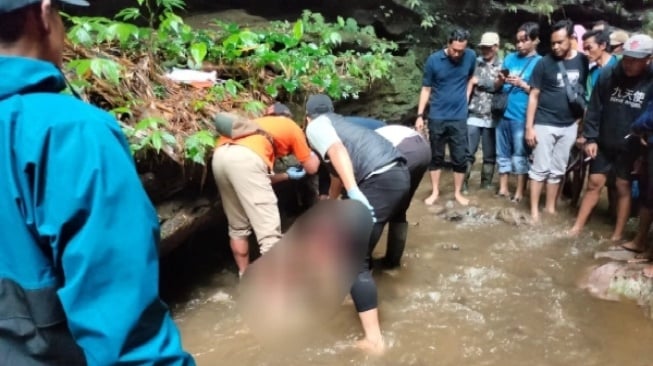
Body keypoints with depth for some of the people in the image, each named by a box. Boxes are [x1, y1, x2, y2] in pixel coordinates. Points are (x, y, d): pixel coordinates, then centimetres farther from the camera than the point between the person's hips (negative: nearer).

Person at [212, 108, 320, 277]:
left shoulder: (264, 126, 41)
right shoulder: (292, 127, 26)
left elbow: (259, 179, 37)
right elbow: (311, 168, 31)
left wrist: (287, 175, 50)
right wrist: (315, 155, 52)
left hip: (220, 156, 8)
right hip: (245, 158, -7)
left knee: (238, 227, 22)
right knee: (269, 231, -3)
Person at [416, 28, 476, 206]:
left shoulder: (471, 56, -4)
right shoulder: (433, 60, -8)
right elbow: (426, 89, -2)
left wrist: (466, 97, 5)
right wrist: (420, 115, -5)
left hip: (459, 118, 1)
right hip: (437, 117, -1)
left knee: (460, 158, 5)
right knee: (436, 156, 10)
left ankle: (458, 192, 22)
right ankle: (435, 191, 23)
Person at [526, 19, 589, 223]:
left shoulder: (583, 61, 1)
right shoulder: (544, 63, -7)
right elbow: (534, 96, -5)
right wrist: (529, 127, -9)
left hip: (569, 126, 3)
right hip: (545, 124, -3)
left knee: (558, 170, 11)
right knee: (540, 169, 1)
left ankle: (551, 208, 22)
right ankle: (534, 211, 9)